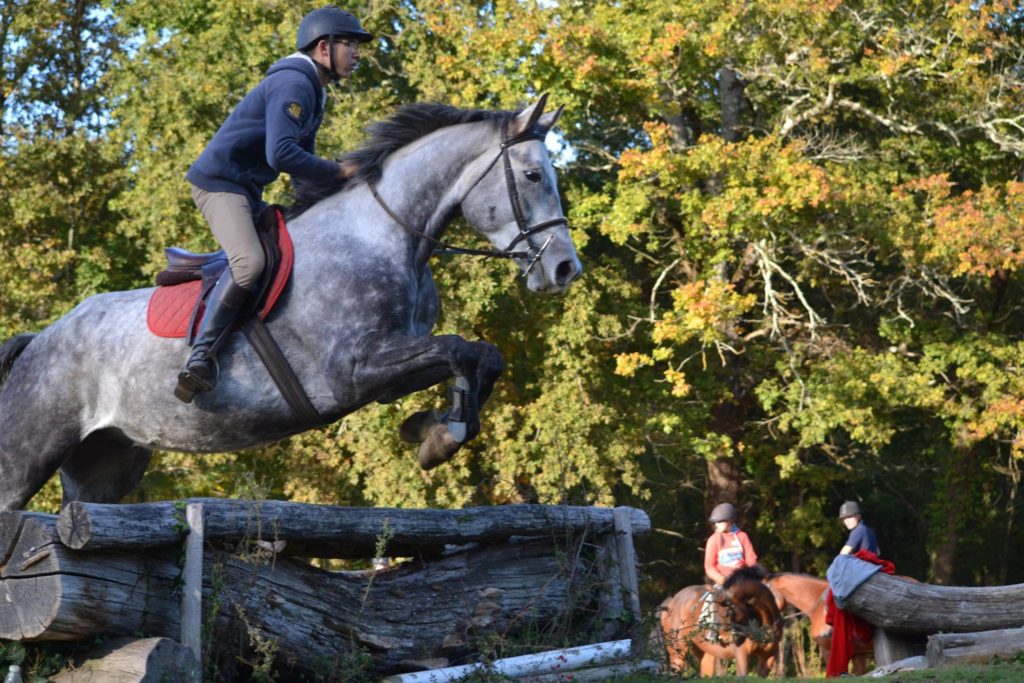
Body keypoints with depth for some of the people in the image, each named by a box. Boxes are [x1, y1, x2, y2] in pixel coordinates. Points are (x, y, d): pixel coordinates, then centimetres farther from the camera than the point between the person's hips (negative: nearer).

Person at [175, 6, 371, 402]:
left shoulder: (311, 90, 18)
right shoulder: (293, 84, -15)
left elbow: (302, 165, 24)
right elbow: (281, 155, -27)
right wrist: (339, 172, -17)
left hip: (246, 191, 10)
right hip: (219, 182, -10)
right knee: (250, 262, -29)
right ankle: (200, 359, -25)